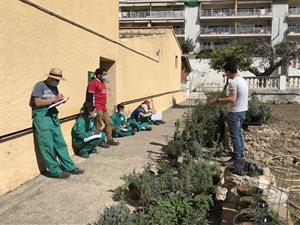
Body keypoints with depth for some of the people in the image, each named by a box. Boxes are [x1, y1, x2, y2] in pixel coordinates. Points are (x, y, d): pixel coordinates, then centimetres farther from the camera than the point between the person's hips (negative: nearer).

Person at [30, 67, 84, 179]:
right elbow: (37, 103, -14)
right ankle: (55, 171, 7)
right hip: (42, 117, -7)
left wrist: (60, 100, -2)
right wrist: (54, 99, -14)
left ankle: (70, 167, 13)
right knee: (48, 146, -2)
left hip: (53, 117, 7)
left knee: (60, 144, 8)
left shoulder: (54, 87, 15)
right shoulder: (40, 85, -7)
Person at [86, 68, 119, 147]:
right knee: (98, 125, -3)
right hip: (97, 108, -10)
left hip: (104, 108, 10)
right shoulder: (93, 83, -11)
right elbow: (90, 96, -15)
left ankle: (109, 139, 20)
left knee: (108, 122, 12)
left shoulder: (103, 83, 18)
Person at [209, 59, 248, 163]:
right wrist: (227, 97, 21)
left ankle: (237, 157, 7)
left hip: (235, 112, -10)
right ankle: (240, 153, 32)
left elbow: (232, 99, -27)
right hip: (243, 110, 10)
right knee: (239, 133, 21)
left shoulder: (233, 82, -20)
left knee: (234, 135, -1)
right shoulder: (243, 80, 9)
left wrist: (218, 100, -23)